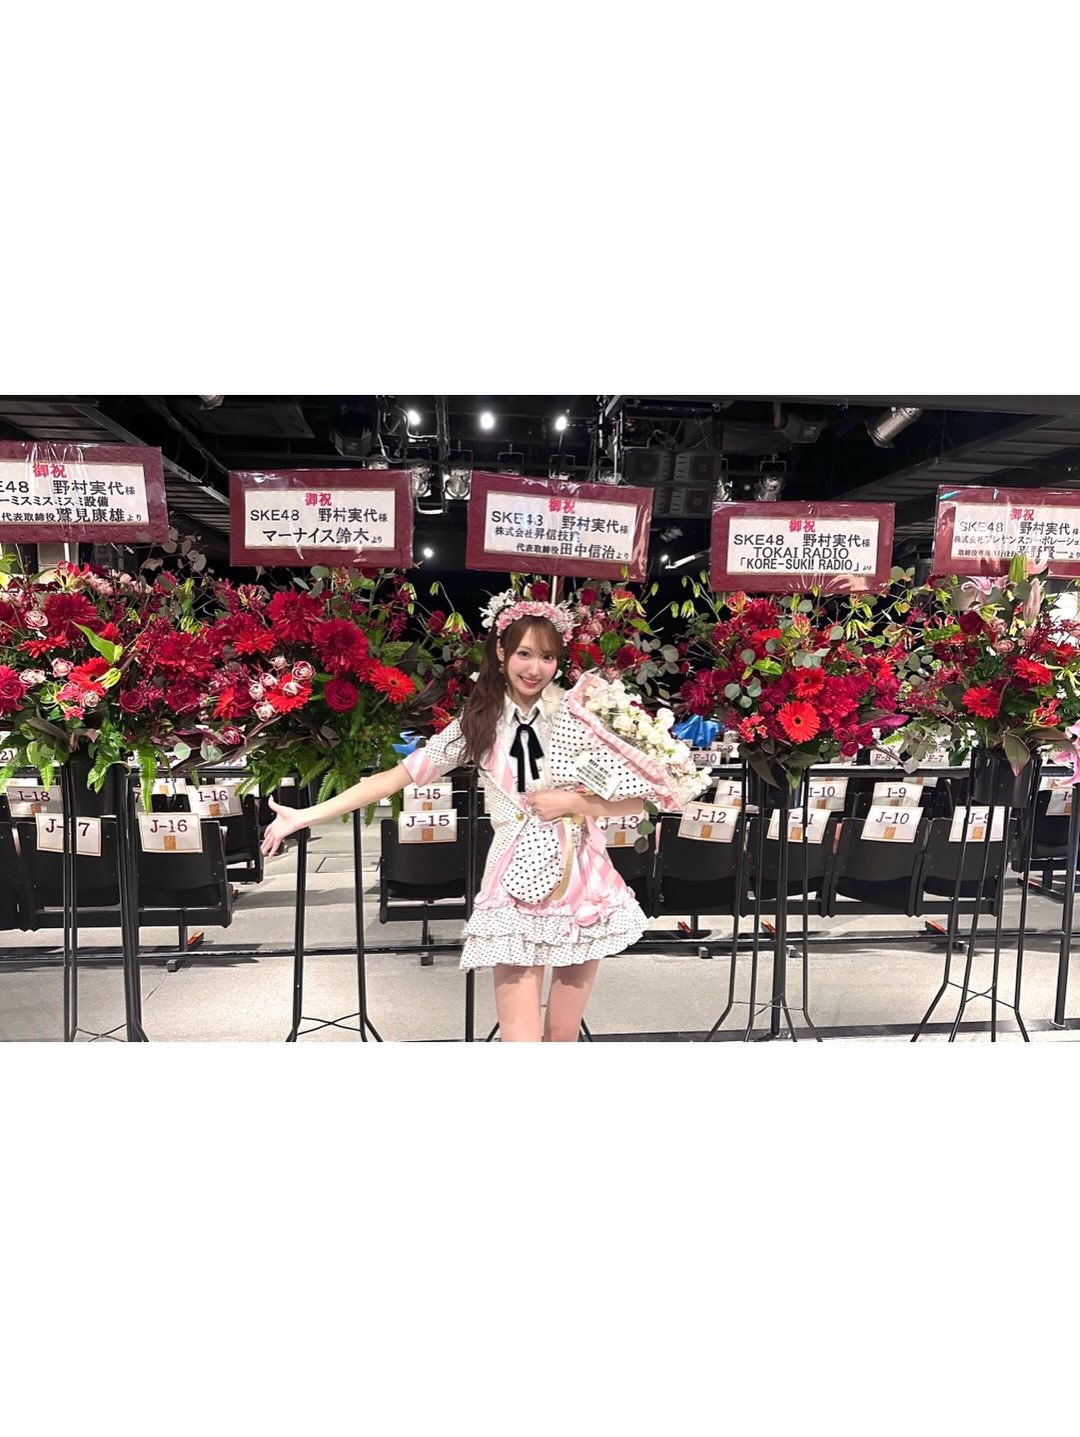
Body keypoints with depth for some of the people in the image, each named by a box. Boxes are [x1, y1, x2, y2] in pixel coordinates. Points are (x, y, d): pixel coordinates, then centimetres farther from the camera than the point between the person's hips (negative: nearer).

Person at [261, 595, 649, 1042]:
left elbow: (635, 799, -2)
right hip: (515, 888, 0)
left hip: (581, 882, 1)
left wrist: (571, 802, -16)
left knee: (563, 1033, 12)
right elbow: (398, 775, -3)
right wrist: (304, 816, -6)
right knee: (521, 1037, -3)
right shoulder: (479, 723, 0)